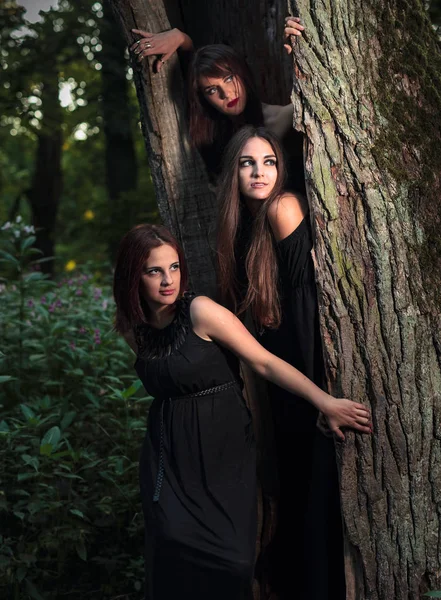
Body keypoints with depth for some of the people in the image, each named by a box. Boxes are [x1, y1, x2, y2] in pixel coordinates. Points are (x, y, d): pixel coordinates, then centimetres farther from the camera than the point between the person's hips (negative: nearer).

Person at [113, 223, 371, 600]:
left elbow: (264, 362, -13)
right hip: (169, 456, 4)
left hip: (222, 450, -3)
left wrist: (326, 403, -15)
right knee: (176, 555, -9)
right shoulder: (132, 327, 5)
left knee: (228, 560, -12)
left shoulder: (200, 311, -12)